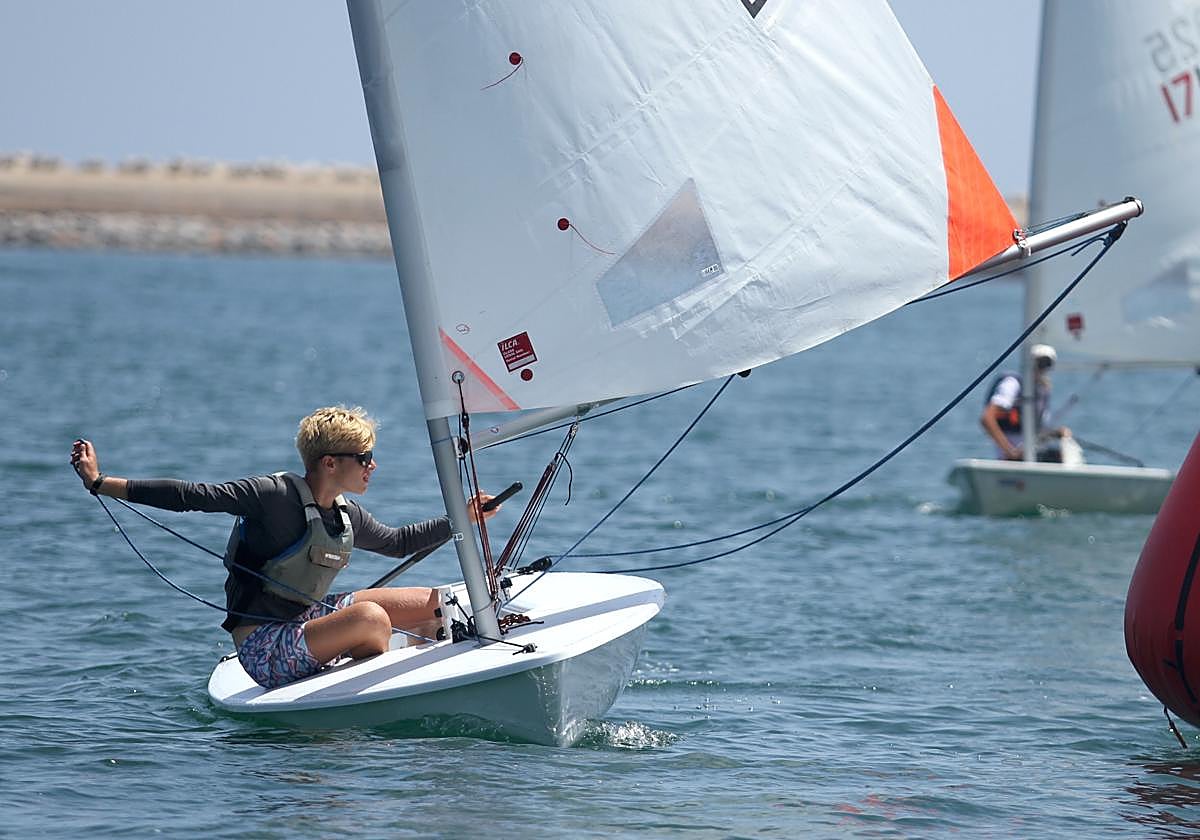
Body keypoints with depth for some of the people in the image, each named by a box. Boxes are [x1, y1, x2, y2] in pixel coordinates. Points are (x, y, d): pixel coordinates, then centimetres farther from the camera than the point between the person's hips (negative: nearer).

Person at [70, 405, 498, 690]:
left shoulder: (347, 516, 7)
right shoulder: (275, 496, -18)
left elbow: (398, 542, 27)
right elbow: (194, 496, -21)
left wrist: (462, 518, 23)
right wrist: (101, 484, -23)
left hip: (305, 620, 9)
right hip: (264, 649, -9)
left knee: (431, 603, 4)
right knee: (370, 616, -31)